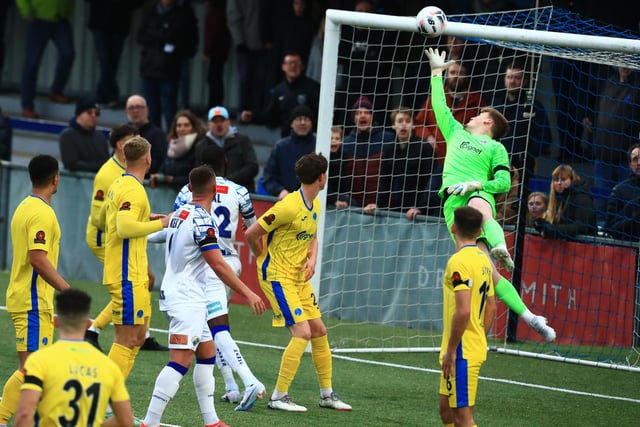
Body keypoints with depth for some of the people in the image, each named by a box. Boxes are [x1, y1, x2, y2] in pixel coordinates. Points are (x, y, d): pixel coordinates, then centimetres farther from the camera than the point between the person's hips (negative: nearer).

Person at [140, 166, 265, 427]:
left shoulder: (179, 214, 10)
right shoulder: (201, 221, -17)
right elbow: (218, 265, -20)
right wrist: (248, 293, -16)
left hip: (176, 295, 10)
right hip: (187, 300, -10)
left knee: (207, 354, 17)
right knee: (180, 361, -15)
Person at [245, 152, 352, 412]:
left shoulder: (315, 205, 7)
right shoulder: (290, 206, -22)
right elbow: (251, 234, -19)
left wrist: (312, 260, 4)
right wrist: (265, 259, -3)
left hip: (299, 277, 9)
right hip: (277, 276, -9)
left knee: (319, 330, 11)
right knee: (302, 333, -15)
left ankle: (327, 394, 23)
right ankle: (278, 396, -9)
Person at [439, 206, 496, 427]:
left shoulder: (459, 261, -16)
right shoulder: (483, 260, 11)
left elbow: (463, 311, -23)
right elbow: (491, 308, 18)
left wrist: (451, 350, -17)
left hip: (462, 352, -9)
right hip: (477, 347, 9)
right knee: (447, 409, 17)